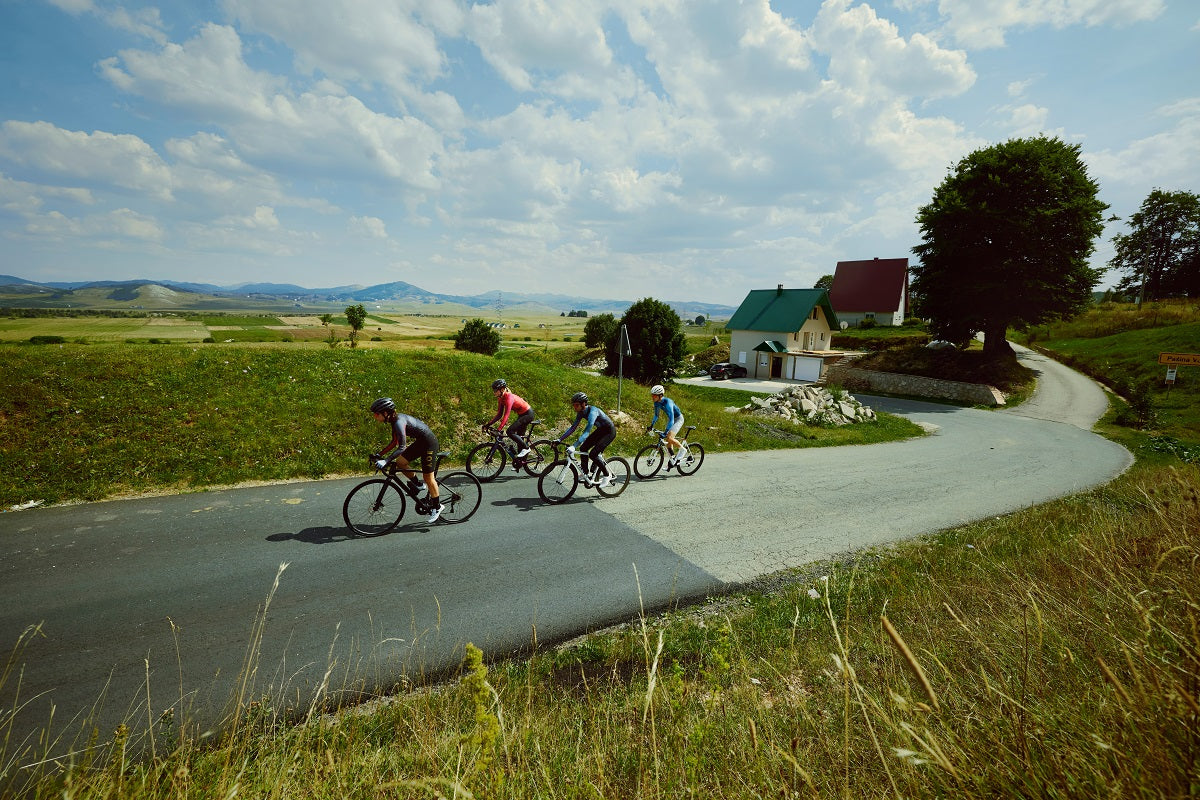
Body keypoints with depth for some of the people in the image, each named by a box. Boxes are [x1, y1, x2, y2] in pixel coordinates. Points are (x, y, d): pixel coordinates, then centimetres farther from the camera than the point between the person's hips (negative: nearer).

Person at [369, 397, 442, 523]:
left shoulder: (399, 422, -24)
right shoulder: (394, 420, 4)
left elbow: (402, 447, -27)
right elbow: (394, 442, 13)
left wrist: (386, 461, -30)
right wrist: (379, 454, 8)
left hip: (429, 443, -9)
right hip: (420, 442, 9)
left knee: (428, 477, -2)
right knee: (400, 462, 4)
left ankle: (437, 506, 13)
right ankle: (417, 484, 22)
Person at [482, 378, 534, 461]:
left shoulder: (509, 397, -27)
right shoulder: (501, 398, -1)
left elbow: (506, 415, -35)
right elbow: (499, 415, 3)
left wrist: (499, 429, -41)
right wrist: (488, 424, -6)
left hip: (528, 414, -9)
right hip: (522, 414, 9)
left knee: (510, 431, -18)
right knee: (519, 438, 10)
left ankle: (526, 448, -4)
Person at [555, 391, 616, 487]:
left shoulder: (592, 411, -32)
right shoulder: (581, 413, -6)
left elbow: (586, 432, -40)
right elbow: (572, 427, 0)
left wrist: (574, 446, -47)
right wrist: (559, 439, -9)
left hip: (609, 431, -8)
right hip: (600, 430, 9)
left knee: (593, 454, -18)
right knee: (583, 448, -3)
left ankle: (607, 475, 0)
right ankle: (586, 473, 11)